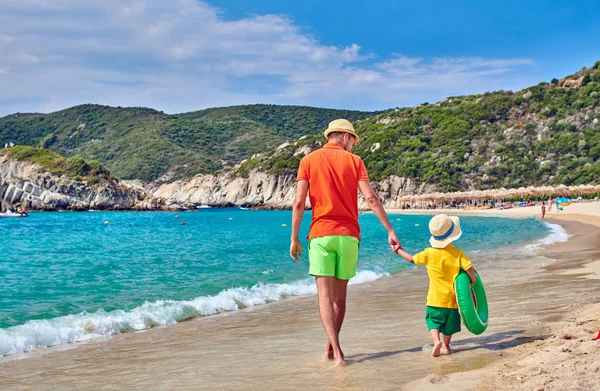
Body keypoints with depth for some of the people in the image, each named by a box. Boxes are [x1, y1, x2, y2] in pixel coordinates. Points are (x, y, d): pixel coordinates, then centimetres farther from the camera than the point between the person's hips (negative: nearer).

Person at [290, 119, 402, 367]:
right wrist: (390, 231, -2)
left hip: (321, 234, -1)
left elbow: (299, 202, -4)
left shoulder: (309, 161, 5)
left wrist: (294, 239, 0)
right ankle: (330, 348, 22)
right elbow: (371, 199, -4)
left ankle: (337, 353, -14)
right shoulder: (354, 161, 5)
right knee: (340, 294, 13)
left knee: (325, 293, -4)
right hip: (348, 235, 1)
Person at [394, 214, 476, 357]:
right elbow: (469, 268, -18)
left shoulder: (429, 254, -8)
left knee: (433, 320, 11)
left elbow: (412, 259, 4)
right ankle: (445, 346, 27)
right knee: (449, 322, 18)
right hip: (452, 297, 1)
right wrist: (473, 282, 1)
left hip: (435, 298, -1)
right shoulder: (458, 253, -9)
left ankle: (436, 341, -12)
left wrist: (399, 251, 20)